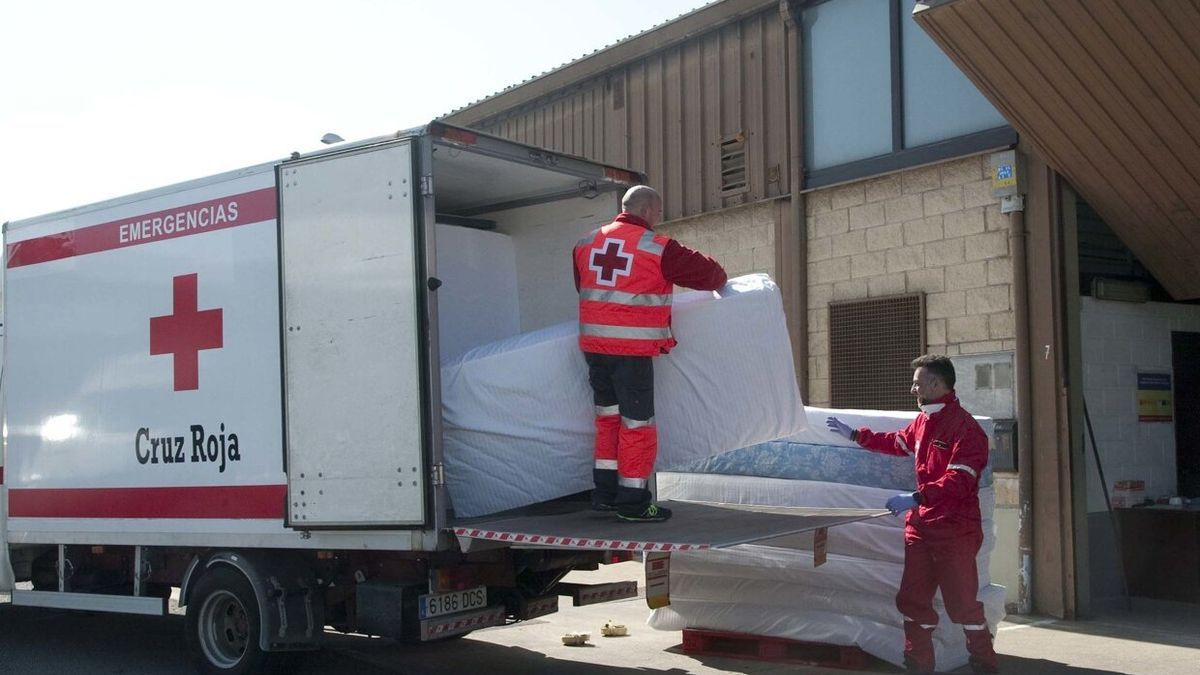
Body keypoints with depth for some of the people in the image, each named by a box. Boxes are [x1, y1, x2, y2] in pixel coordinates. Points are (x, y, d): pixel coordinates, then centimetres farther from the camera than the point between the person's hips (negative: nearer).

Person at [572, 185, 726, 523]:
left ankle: (605, 492, 23)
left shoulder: (585, 244, 9)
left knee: (608, 417, 19)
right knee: (637, 423, 3)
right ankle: (632, 501, 9)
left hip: (592, 344, 6)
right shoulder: (658, 248, -8)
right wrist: (718, 279, 21)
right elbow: (707, 273, -2)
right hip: (632, 351, -6)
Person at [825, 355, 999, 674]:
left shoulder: (966, 428, -17)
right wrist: (855, 435, 33)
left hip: (955, 530, -8)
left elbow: (958, 481, -26)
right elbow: (897, 442, 31)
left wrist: (916, 498, -33)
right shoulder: (923, 421, 10)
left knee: (963, 603, -3)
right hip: (920, 526, 8)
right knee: (913, 599, 12)